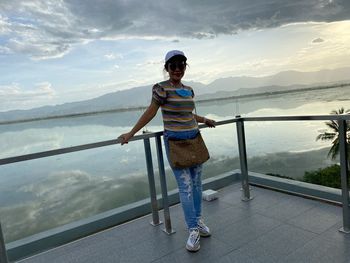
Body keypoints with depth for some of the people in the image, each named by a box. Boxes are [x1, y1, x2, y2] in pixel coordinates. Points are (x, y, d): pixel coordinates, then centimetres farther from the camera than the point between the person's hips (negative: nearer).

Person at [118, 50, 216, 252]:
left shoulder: (189, 90, 10)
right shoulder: (162, 89, -9)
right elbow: (150, 113, -6)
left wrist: (204, 120, 32)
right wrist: (131, 133, -6)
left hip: (194, 138, 6)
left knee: (197, 183, 11)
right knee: (185, 186, -5)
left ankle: (199, 221, 28)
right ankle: (194, 231, 7)